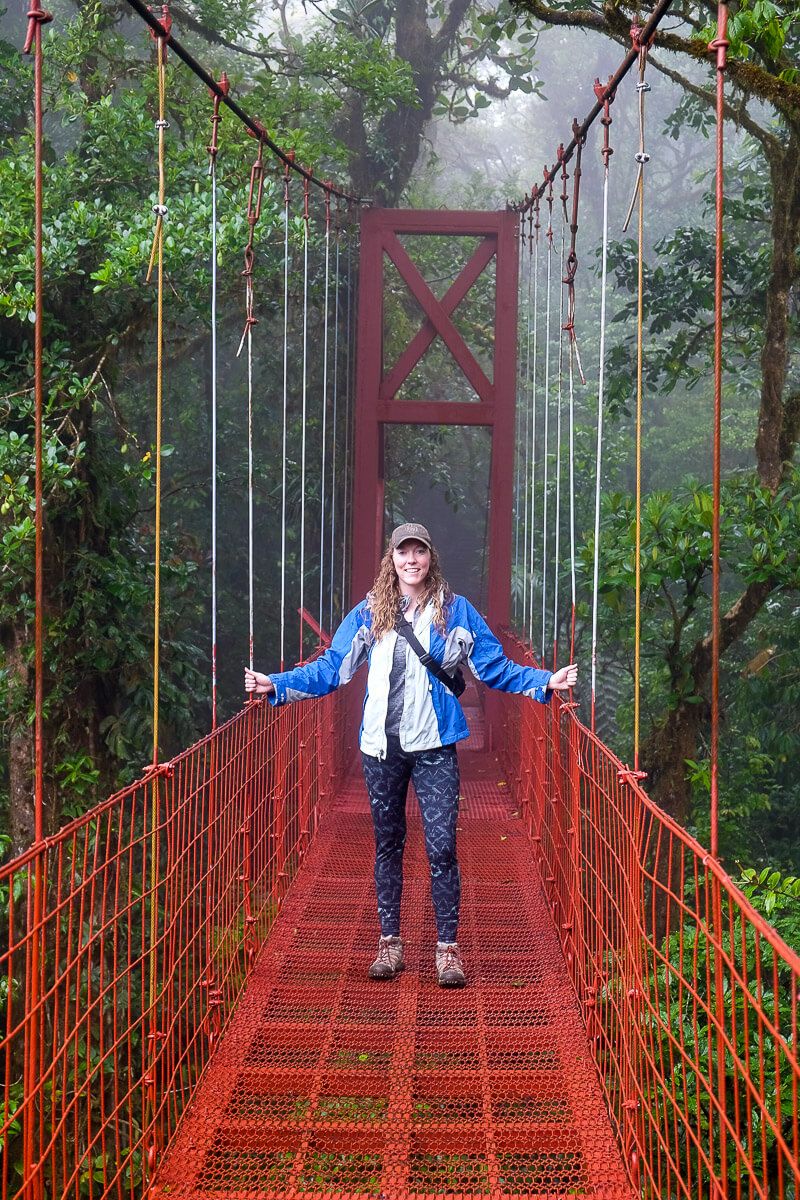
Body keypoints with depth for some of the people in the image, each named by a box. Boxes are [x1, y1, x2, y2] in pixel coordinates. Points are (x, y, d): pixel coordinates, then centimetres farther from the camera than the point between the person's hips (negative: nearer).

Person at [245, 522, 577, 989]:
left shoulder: (456, 611, 3)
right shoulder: (369, 614, 5)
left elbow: (495, 666, 4)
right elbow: (330, 668, 6)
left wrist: (545, 682, -8)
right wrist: (277, 685, -3)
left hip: (434, 746, -2)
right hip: (382, 745, 2)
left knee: (442, 847, -6)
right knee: (388, 845, 11)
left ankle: (448, 947, 3)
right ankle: (390, 943, 21)